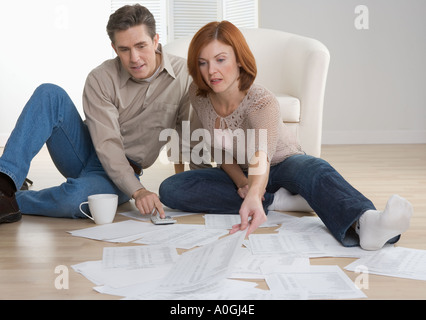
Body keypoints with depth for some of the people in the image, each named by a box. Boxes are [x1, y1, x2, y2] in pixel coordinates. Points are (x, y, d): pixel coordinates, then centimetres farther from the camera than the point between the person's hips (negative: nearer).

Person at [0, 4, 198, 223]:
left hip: (125, 172, -1)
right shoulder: (100, 79, -13)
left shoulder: (184, 75, -11)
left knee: (75, 197, -37)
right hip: (86, 153, 1)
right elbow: (107, 144, -20)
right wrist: (137, 190, -33)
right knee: (49, 94, -24)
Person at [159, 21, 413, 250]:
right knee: (170, 189, -22)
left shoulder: (262, 102, -29)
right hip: (239, 174, 5)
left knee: (314, 169, -41)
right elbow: (218, 149, -1)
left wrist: (254, 195, -70)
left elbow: (261, 156, -49)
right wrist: (241, 183, -20)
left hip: (283, 164, -5)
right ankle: (276, 201, -25)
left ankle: (364, 223, -73)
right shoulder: (198, 96, -14)